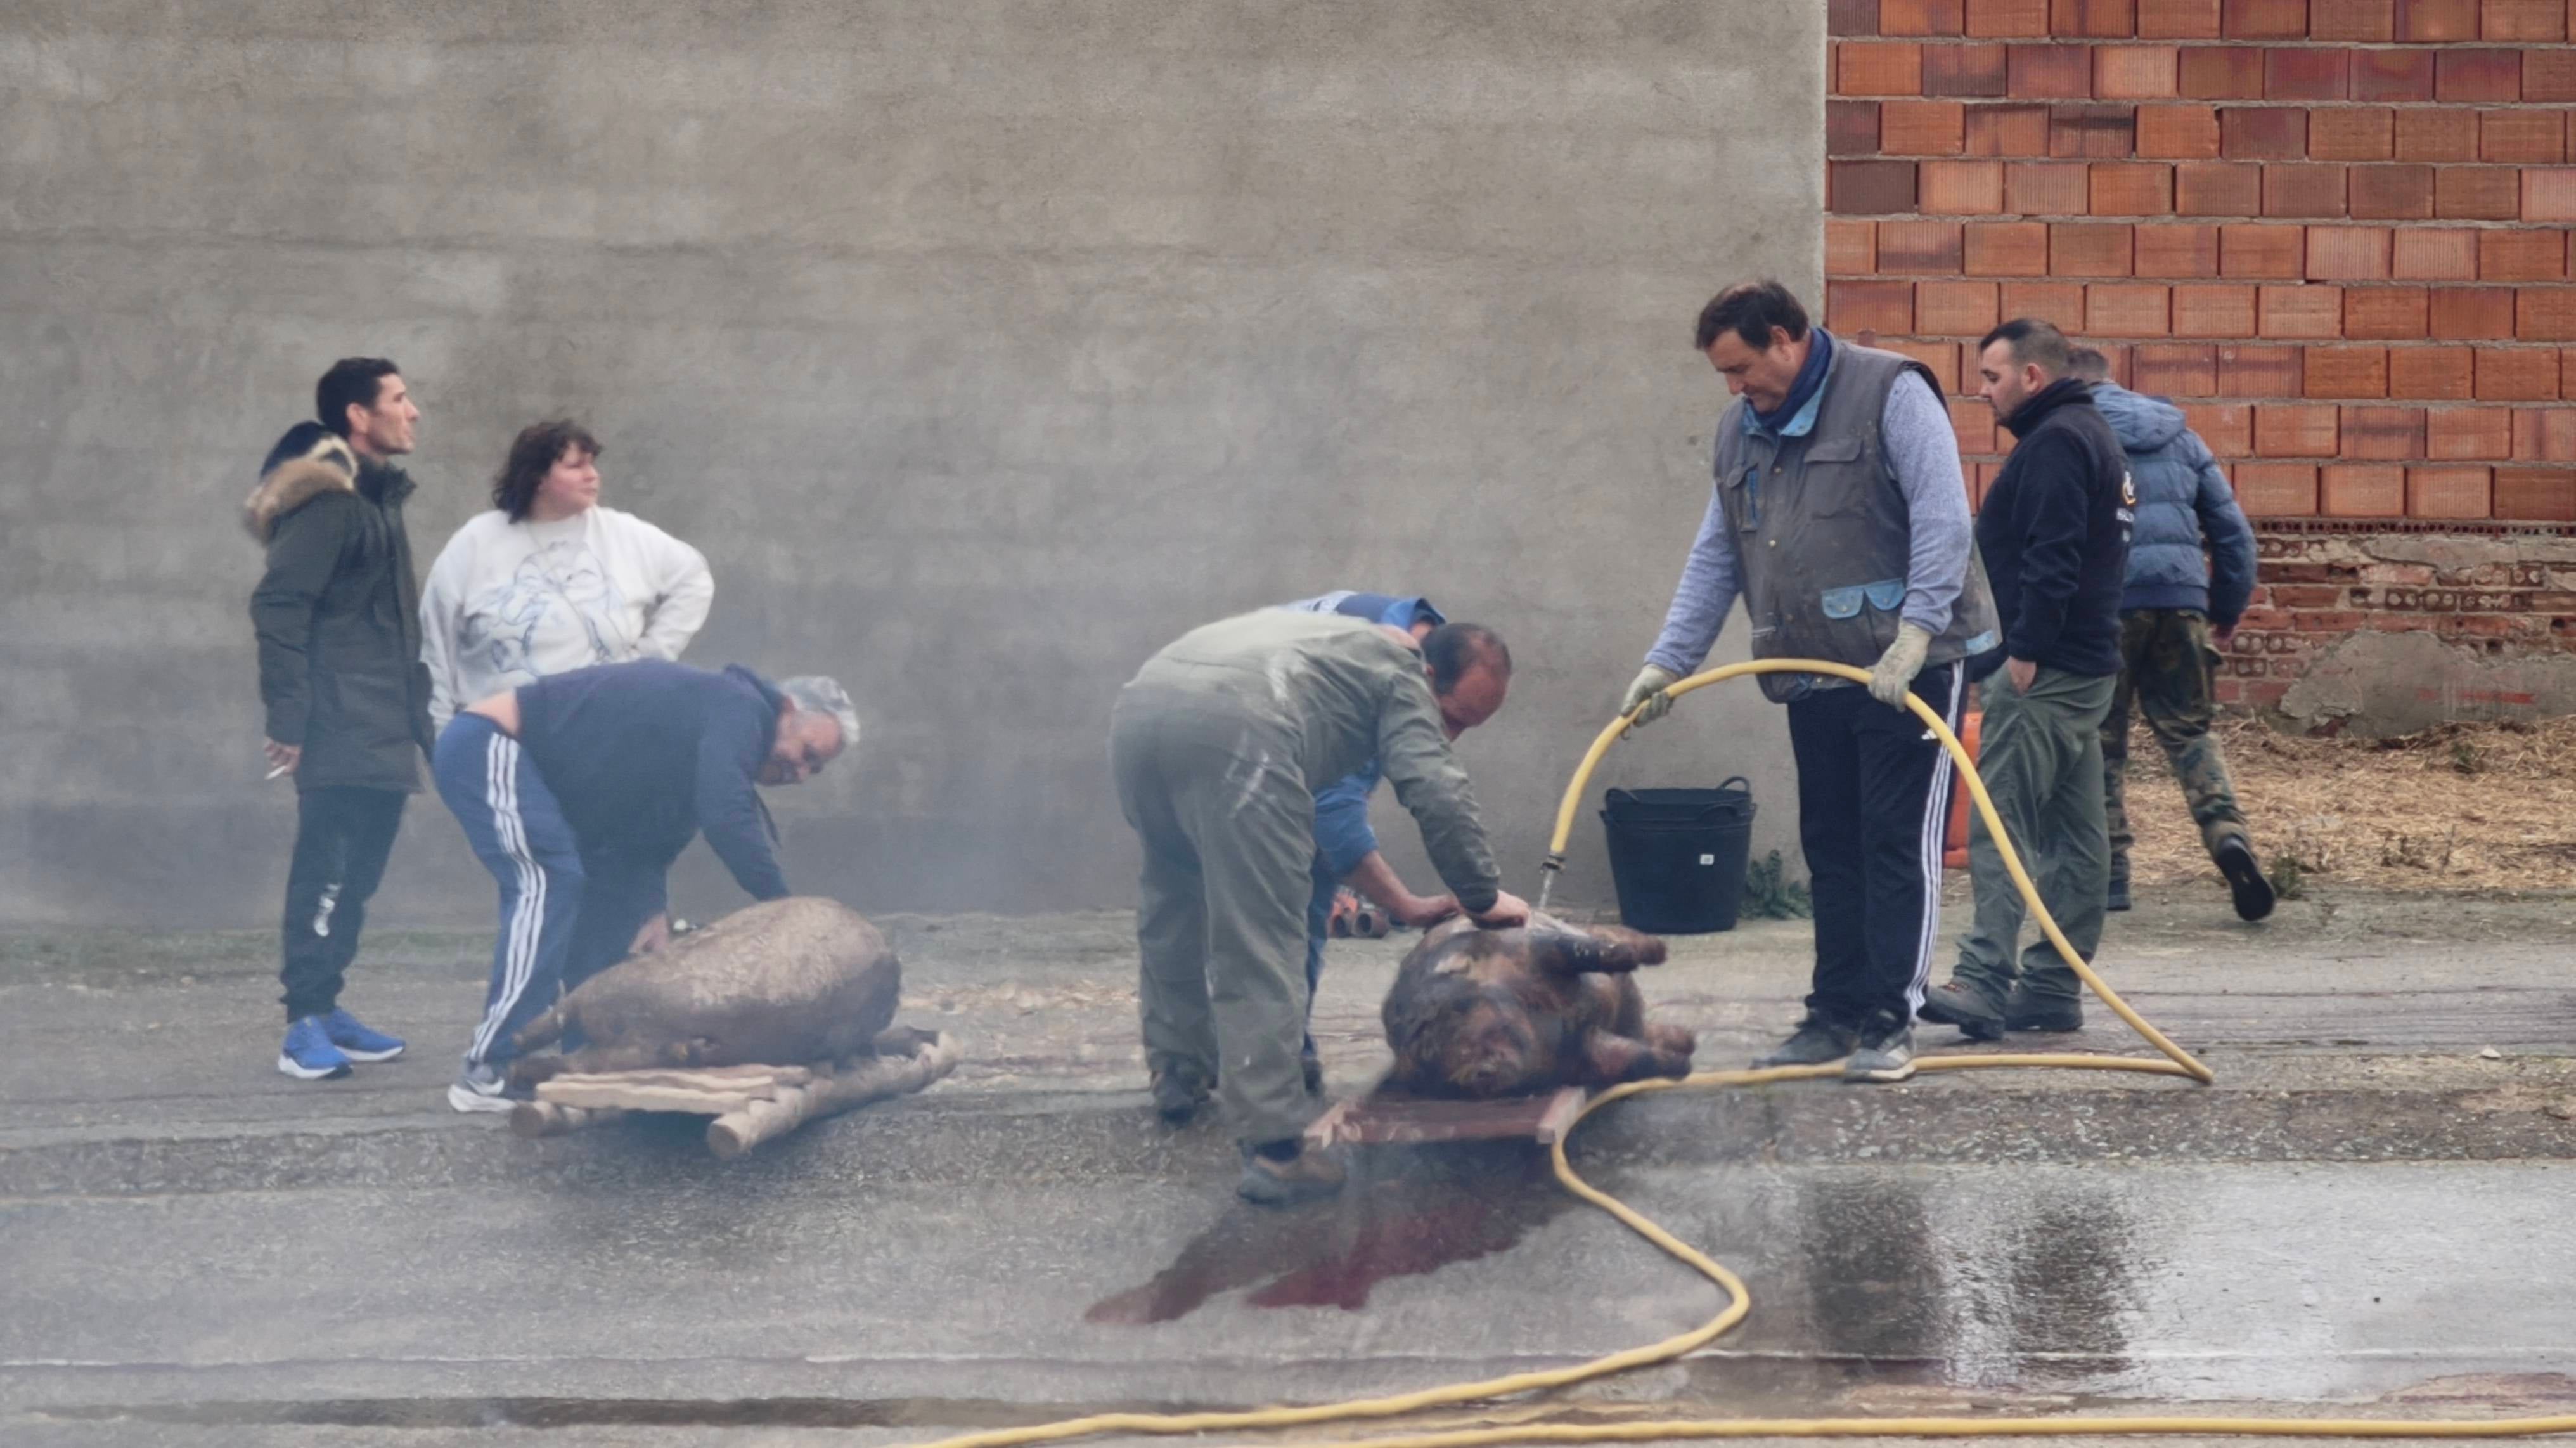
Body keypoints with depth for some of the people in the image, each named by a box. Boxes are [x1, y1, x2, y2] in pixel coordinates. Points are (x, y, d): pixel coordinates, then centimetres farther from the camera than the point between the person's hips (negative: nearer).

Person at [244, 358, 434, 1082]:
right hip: (339, 732, -9)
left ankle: (325, 1009, 18)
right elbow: (278, 609, -18)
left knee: (355, 876, 12)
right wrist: (288, 722, -22)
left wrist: (417, 715, 19)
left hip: (382, 733, 9)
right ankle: (306, 1025, -11)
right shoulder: (328, 502, -12)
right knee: (327, 873, -11)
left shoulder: (377, 497, 18)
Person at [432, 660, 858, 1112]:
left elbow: (648, 844, 11)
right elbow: (726, 819, -27)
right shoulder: (737, 709, -15)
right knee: (549, 884, -20)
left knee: (602, 895, 11)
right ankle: (490, 1074, -24)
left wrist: (652, 911, -7)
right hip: (489, 746, -11)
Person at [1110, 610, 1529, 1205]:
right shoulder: (1400, 676, 20)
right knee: (1259, 948, -5)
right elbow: (1437, 794, 5)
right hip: (1236, 725, -8)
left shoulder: (1343, 642, 43)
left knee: (1175, 903, 30)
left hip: (1141, 703, 8)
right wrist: (1483, 898, 17)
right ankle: (1273, 1149, -7)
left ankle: (1177, 1072, 42)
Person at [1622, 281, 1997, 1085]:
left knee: (1898, 845, -6)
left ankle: (1889, 1024, -4)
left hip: (1909, 668, -7)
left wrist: (1915, 635, -24)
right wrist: (1667, 662, 8)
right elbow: (1715, 559, 16)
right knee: (1830, 850, 10)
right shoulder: (1741, 430, 14)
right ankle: (1836, 1016, 18)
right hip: (1814, 676, 7)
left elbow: (1943, 519, -17)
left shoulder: (1890, 393, -9)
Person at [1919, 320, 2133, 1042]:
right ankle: (2054, 988, 13)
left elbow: (2051, 557, -21)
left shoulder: (2055, 442, -12)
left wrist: (2025, 651, -21)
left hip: (2044, 671, -11)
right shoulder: (2093, 434, 21)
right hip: (2087, 667, 11)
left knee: (2000, 824, -14)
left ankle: (1985, 981, -21)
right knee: (2075, 836, 10)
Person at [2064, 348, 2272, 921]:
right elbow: (2233, 529, 18)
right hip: (2182, 598, 4)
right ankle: (2227, 830, -11)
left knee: (2100, 738, 7)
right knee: (2189, 730, 13)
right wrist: (2228, 613, 25)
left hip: (2103, 604, -4)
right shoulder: (2179, 436, 19)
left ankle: (2109, 872, 7)